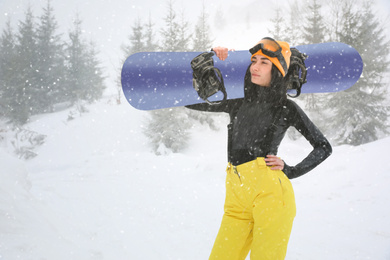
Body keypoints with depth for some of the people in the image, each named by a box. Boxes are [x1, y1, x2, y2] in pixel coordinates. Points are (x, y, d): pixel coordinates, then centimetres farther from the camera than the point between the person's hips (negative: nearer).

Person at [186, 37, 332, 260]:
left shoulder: (286, 107, 7)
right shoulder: (238, 102, 17)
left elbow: (323, 147, 14)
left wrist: (290, 171, 4)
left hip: (270, 193, -4)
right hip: (237, 198, 4)